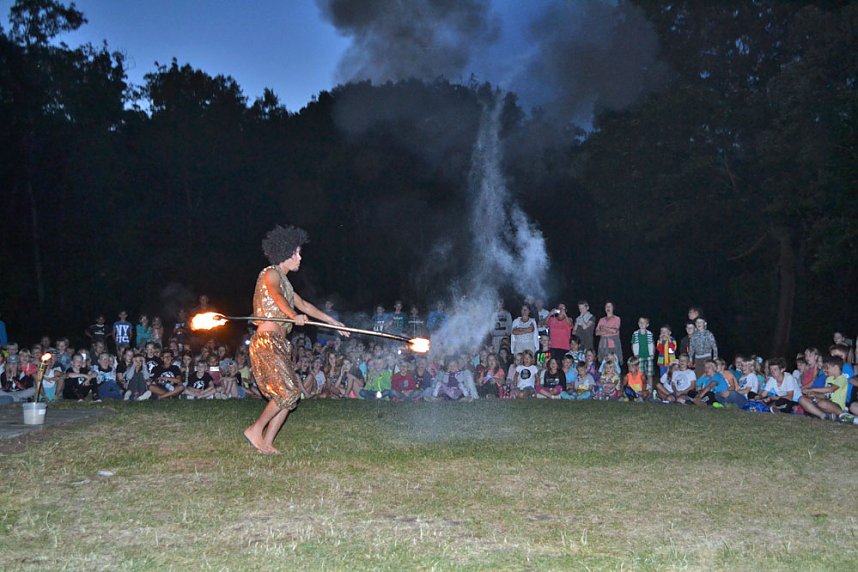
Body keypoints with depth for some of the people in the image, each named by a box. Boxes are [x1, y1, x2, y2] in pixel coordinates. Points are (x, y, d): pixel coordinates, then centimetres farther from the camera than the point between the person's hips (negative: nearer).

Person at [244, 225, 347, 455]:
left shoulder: (283, 280, 23)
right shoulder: (271, 274, -5)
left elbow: (303, 305, 32)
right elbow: (276, 296, -25)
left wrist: (333, 322, 34)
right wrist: (294, 316, -42)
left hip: (279, 344, 9)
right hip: (267, 341, -9)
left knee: (289, 395, 3)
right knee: (289, 392, -13)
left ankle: (267, 442, 5)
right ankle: (256, 430, -3)